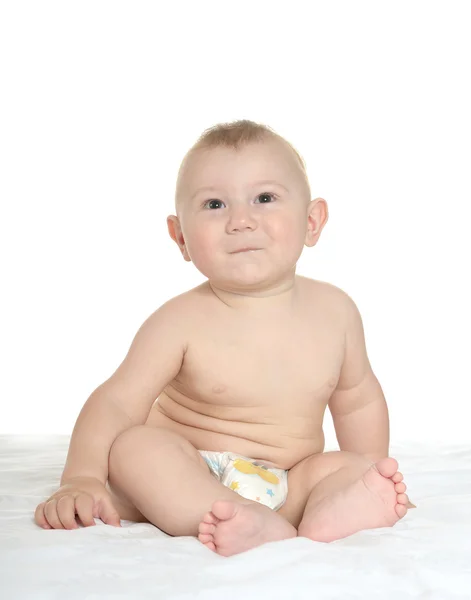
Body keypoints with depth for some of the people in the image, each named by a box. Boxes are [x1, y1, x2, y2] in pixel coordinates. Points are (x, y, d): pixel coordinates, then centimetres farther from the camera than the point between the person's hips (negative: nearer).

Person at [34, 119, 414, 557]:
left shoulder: (334, 311, -4)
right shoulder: (182, 322, -16)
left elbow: (358, 400, 11)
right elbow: (117, 402, -18)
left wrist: (369, 477, 10)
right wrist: (81, 479, -31)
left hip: (288, 483, 4)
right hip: (185, 480, -3)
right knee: (133, 446, -29)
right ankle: (259, 528, -44)